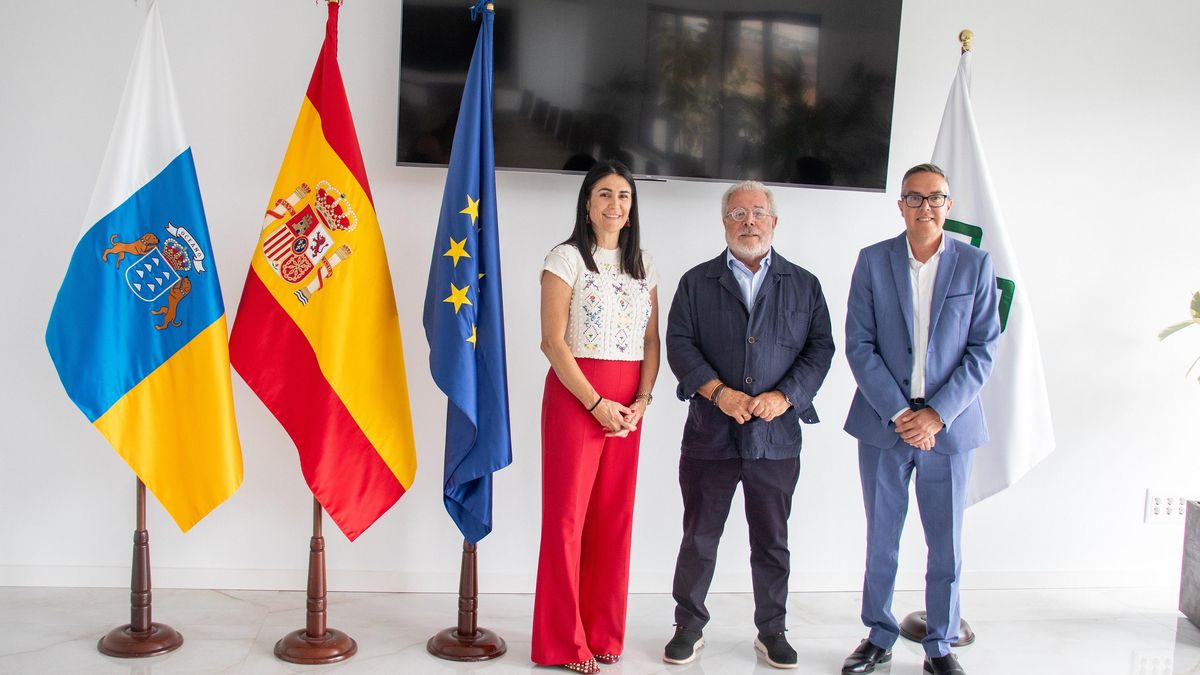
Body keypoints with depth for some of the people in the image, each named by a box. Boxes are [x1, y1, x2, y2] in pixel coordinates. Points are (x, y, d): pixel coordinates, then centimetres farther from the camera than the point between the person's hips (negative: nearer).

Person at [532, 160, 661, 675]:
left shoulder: (643, 265, 13)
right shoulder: (567, 258, -3)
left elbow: (652, 341, 12)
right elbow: (553, 341, -9)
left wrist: (641, 401, -3)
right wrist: (597, 404, -13)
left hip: (628, 405, 5)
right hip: (574, 395, -5)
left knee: (615, 516, 7)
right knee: (567, 516, -1)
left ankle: (604, 633, 20)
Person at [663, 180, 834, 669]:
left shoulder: (804, 285, 9)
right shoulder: (696, 282, 7)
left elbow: (820, 349, 3)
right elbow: (679, 344, -2)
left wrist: (785, 396, -12)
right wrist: (718, 392, -16)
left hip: (777, 436, 1)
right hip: (709, 435, 0)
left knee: (772, 541, 11)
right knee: (699, 538, 8)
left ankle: (771, 630, 26)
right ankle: (689, 626, 22)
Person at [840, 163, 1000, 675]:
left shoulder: (976, 264, 1)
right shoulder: (873, 261, 1)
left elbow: (982, 350, -1)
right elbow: (858, 345, -3)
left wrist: (937, 414, -11)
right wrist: (898, 412, -11)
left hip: (948, 426, 0)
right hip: (883, 423, 0)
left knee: (947, 546, 7)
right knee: (880, 540, 10)